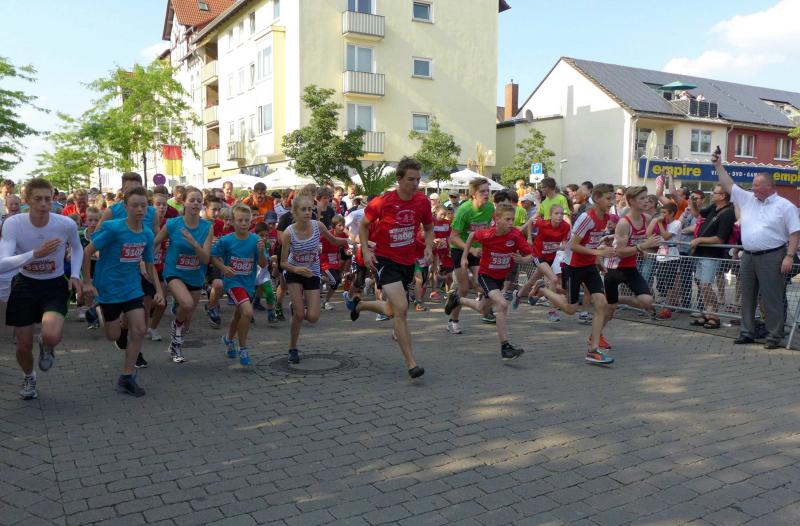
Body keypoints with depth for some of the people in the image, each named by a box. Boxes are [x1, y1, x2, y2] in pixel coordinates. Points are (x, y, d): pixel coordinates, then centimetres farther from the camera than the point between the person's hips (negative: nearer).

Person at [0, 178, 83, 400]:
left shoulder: (66, 224, -17)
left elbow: (77, 248, 7)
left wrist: (75, 275, -6)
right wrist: (36, 253, -43)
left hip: (55, 285, -1)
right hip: (25, 284, 1)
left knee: (51, 336, -26)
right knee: (23, 346, 8)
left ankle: (45, 345, 15)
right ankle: (29, 377, 43)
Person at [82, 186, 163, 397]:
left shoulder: (147, 234, -2)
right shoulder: (113, 228, -19)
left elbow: (149, 265, 8)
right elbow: (87, 252, -13)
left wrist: (159, 290, 0)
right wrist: (87, 282, -12)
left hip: (132, 288, 4)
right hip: (109, 288, -4)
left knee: (140, 330, -5)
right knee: (113, 335, 4)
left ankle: (126, 378, 8)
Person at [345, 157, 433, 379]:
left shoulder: (423, 202, -4)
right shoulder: (382, 202, -15)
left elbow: (428, 228, 12)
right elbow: (364, 225, 1)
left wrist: (428, 247, -6)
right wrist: (366, 250, -11)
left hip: (407, 262, 6)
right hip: (385, 259, -6)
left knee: (392, 311, 18)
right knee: (401, 309, -20)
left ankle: (358, 304, 49)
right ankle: (411, 363, -12)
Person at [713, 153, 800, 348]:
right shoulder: (747, 199, 12)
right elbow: (728, 185, 15)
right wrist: (718, 165, 9)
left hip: (771, 257, -6)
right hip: (748, 257, 6)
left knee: (772, 298, -3)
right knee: (747, 297, 11)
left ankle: (774, 336, 4)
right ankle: (747, 333, 20)